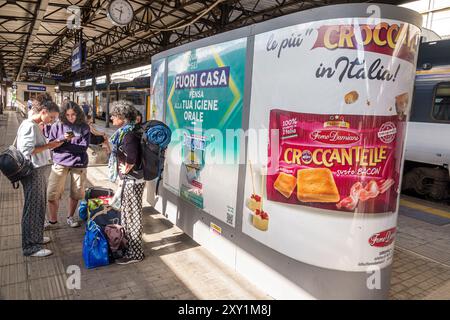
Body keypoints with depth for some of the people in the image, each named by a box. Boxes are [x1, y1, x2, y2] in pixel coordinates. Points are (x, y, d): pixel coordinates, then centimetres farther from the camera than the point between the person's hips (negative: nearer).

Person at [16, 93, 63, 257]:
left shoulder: (35, 125, 12)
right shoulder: (29, 126, -17)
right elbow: (27, 150, -22)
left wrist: (50, 145, 4)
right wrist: (48, 146, -16)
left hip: (39, 172, 9)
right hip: (33, 173, -9)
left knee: (40, 206, 19)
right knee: (33, 208, 1)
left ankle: (36, 237, 34)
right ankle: (30, 247, 13)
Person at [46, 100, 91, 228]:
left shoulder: (84, 127, -3)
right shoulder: (57, 126, 0)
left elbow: (83, 147, -10)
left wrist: (62, 146, -11)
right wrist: (63, 138, -19)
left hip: (78, 164, 0)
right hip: (60, 163, 0)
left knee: (76, 193, 11)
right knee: (52, 193, -2)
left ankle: (70, 217, 31)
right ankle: (52, 220, 17)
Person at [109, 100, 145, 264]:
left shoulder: (129, 134, -21)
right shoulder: (124, 132, 10)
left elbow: (131, 159, -32)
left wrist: (126, 170, -16)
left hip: (132, 180, -10)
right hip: (129, 179, 10)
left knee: (132, 215, 0)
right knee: (127, 213, 20)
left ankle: (135, 253, 13)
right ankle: (128, 244, 37)